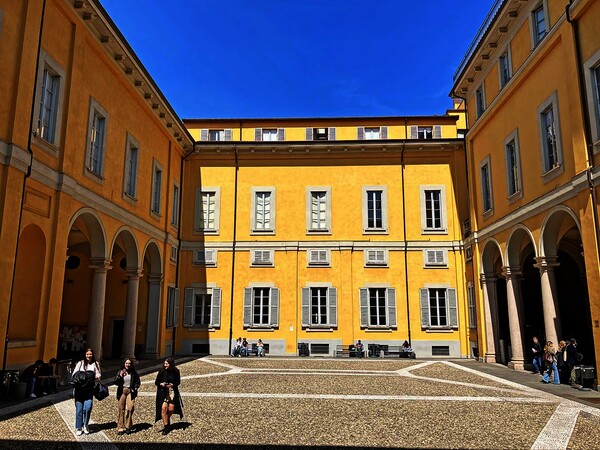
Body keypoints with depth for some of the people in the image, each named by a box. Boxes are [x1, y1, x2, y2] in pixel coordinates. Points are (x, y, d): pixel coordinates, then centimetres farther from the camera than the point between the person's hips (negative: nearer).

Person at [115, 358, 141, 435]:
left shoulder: (134, 373, 4)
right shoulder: (120, 372, 5)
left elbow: (138, 382, 11)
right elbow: (116, 382, 1)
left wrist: (135, 388, -3)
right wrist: (120, 376, -13)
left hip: (130, 392, -1)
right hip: (122, 392, 1)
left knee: (130, 408, -12)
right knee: (121, 409, 1)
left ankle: (128, 426, 2)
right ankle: (120, 427, 9)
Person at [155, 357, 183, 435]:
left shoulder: (175, 372, -1)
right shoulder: (162, 371, -4)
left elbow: (178, 381, 6)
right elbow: (156, 382, 2)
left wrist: (172, 384, -12)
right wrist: (161, 384, -18)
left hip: (172, 392, 1)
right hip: (163, 392, -1)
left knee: (171, 409, -3)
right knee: (164, 408, -14)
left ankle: (167, 420, 31)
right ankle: (166, 426, -1)